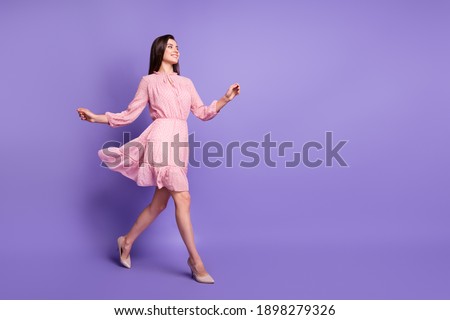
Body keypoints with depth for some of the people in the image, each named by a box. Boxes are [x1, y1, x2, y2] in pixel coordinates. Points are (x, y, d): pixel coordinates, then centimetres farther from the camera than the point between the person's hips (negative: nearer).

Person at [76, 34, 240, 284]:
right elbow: (129, 114, 8)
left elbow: (203, 113, 17)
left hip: (180, 142, 6)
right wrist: (95, 118, 1)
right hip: (162, 138, -6)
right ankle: (195, 259, -5)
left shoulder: (186, 83, 22)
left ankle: (127, 241, 28)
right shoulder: (149, 81, 9)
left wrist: (225, 98, 4)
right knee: (182, 198, -14)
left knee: (159, 203, 8)